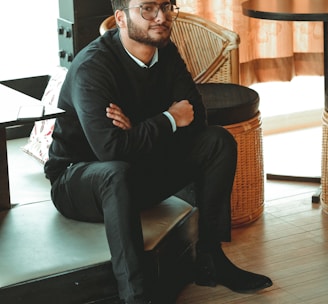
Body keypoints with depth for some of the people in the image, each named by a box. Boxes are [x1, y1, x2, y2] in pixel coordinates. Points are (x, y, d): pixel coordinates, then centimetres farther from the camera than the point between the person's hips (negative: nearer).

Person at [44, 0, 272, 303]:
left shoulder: (166, 53, -3)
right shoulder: (92, 67, -25)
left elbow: (195, 116, -6)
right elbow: (109, 147, -34)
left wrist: (138, 130, -23)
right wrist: (169, 119, -21)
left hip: (144, 166, 7)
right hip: (79, 177, -7)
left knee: (219, 141, -6)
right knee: (118, 172, -40)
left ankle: (210, 259, -3)